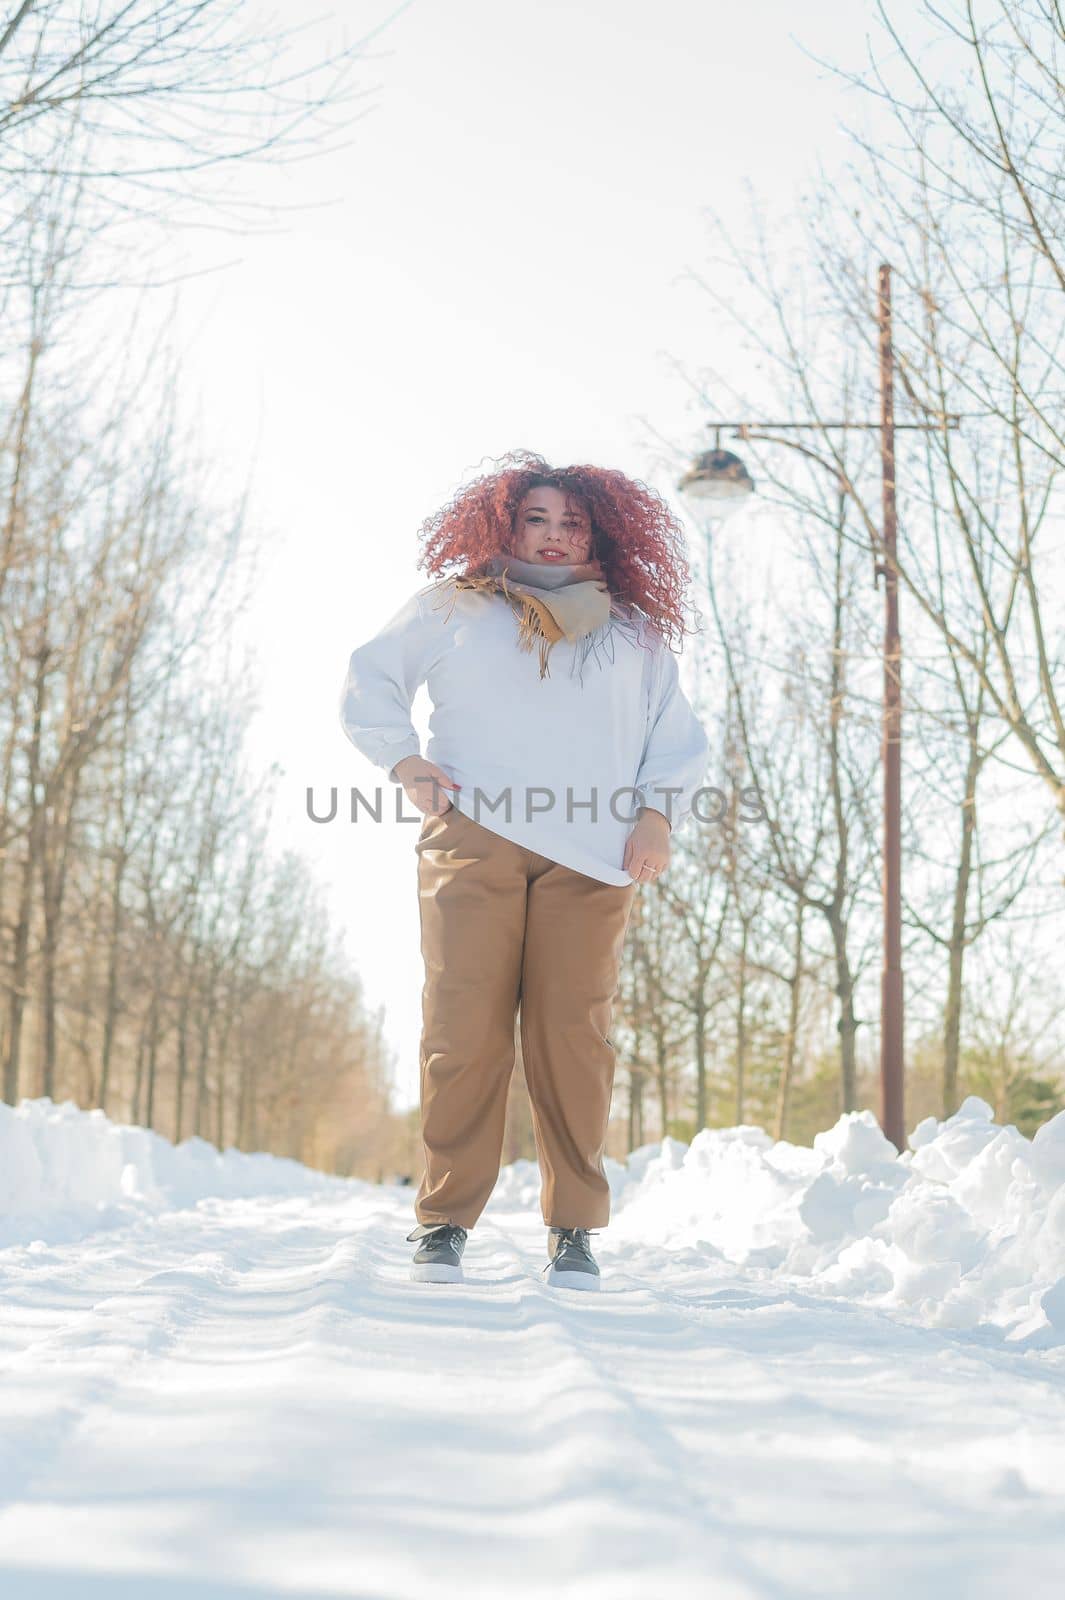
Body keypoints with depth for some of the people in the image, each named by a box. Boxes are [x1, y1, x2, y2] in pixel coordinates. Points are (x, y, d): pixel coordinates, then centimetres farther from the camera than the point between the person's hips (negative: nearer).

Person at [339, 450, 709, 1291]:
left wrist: (660, 814, 6)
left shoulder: (632, 632, 23)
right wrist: (404, 761, 9)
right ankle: (445, 1221, -3)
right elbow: (369, 680, 25)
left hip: (591, 857, 1)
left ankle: (575, 1229, -1)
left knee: (574, 1031, -8)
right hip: (473, 840, -1)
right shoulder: (451, 609, 20)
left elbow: (679, 738, 24)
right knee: (465, 1026, -9)